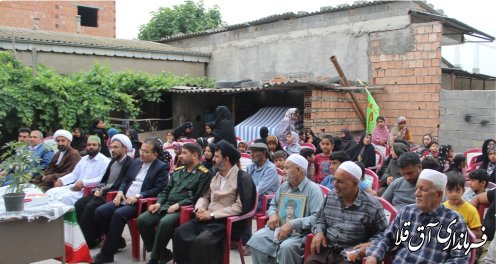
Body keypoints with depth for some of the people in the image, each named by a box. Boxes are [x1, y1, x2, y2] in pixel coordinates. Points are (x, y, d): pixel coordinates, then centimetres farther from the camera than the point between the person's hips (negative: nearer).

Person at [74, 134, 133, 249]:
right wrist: (99, 189, 2)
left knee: (90, 207, -26)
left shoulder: (129, 163, -9)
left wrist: (104, 190, -13)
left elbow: (121, 184, -15)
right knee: (79, 204, -10)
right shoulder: (113, 161, 19)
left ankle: (88, 241, -15)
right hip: (103, 192, 8)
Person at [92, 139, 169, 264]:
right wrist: (120, 192, -1)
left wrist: (138, 196, -20)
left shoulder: (162, 167, -4)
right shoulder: (136, 162, 16)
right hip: (125, 199, 7)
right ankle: (117, 241, 10)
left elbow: (159, 189, -13)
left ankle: (107, 253, -18)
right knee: (99, 212, -11)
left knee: (118, 214, -31)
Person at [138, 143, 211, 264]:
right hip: (166, 206, 7)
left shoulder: (204, 174, -3)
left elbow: (198, 197, -12)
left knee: (164, 222, -34)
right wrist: (158, 203, 2)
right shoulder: (177, 171, 20)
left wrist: (178, 205, -18)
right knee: (142, 219, -13)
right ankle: (163, 253, -1)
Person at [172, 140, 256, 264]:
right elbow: (205, 196, 22)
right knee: (179, 233, -13)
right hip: (208, 218, 7)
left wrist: (212, 214, -16)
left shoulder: (243, 178, -9)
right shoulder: (216, 175, 15)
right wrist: (200, 208, -2)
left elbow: (241, 207, -17)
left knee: (202, 240, -31)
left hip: (227, 222, -7)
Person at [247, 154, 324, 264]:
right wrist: (273, 214, 1)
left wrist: (292, 224, -24)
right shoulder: (284, 186, 15)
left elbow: (317, 217, -18)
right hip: (278, 227, 6)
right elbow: (273, 205, 27)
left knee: (286, 247, -35)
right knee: (257, 238, -19)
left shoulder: (313, 189, -8)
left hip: (300, 233, -6)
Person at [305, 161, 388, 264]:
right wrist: (319, 232, 1)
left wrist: (370, 244, -15)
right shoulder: (330, 197, 8)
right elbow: (321, 219, 22)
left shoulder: (372, 206, -7)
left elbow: (384, 232, 2)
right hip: (327, 249, 3)